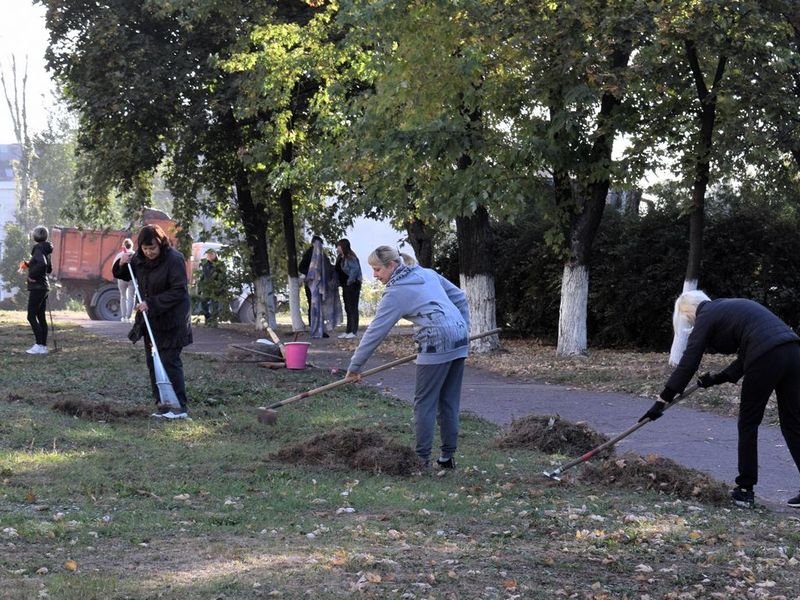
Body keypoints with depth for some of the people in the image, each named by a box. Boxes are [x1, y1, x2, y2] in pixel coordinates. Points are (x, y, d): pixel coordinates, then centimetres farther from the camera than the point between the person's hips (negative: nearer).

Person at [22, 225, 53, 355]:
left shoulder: (38, 249, -15)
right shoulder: (46, 250, 13)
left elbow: (42, 264, -33)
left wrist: (32, 275, -20)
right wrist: (29, 265, 24)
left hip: (37, 287, -9)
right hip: (44, 287, 9)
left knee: (31, 316, -7)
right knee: (41, 317, 10)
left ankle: (39, 345, -11)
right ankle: (43, 346, 11)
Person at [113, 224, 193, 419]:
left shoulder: (174, 259, -18)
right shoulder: (140, 258, 4)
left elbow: (178, 291, -21)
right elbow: (126, 275, 21)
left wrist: (151, 304, -26)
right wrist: (121, 265, -3)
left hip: (171, 321, -8)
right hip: (150, 319, 8)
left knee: (170, 361, -9)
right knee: (152, 362, 9)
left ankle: (180, 407, -4)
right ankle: (162, 404, 15)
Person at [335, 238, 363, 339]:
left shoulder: (350, 258, -14)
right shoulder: (341, 258, 13)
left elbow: (355, 269, -24)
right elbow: (337, 270, 17)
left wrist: (349, 281, -19)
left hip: (352, 285, -10)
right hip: (346, 286, 10)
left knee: (352, 308, -7)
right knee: (348, 309, 12)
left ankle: (353, 331, -6)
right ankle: (348, 331, 17)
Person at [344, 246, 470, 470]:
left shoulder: (395, 292, -6)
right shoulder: (427, 273, 16)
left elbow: (376, 331, -5)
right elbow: (459, 297, 18)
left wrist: (355, 366, 0)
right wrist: (464, 330, 21)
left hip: (436, 345, -8)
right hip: (459, 340, 8)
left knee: (424, 403, 1)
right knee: (449, 402, 12)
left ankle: (422, 458, 2)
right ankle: (448, 456, 15)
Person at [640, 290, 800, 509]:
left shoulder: (706, 317, 7)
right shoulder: (731, 307, 30)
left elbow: (688, 364, 2)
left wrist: (661, 402, 4)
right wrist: (719, 378, 30)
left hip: (767, 358, -7)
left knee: (749, 423, 8)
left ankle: (745, 490, 12)